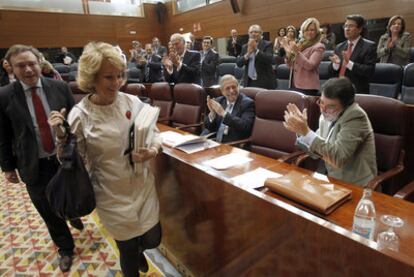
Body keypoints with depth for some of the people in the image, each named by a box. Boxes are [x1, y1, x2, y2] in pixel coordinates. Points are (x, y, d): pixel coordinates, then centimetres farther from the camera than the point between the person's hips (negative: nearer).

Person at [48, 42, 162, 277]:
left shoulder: (133, 102, -9)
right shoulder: (79, 115, -14)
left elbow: (154, 133, 2)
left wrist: (153, 151, -18)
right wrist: (61, 136, -24)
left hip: (143, 186, 3)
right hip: (112, 196, -2)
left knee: (152, 240, 17)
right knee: (128, 251, 15)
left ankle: (138, 250, 55)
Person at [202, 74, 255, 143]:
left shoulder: (247, 103, -6)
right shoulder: (218, 101, 9)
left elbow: (245, 127, -20)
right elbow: (208, 127, 8)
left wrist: (223, 113, -22)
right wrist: (212, 113, -13)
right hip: (213, 141, 5)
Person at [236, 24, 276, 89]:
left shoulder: (267, 44, 1)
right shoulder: (245, 46, 12)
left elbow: (269, 59, -16)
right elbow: (238, 63, 2)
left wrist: (256, 50, -21)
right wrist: (248, 54, -14)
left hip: (264, 82, -3)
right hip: (249, 82, 4)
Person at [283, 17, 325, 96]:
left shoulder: (318, 47, -3)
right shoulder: (301, 44, 13)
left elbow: (310, 66, -18)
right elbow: (290, 65, 13)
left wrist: (297, 52, -24)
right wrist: (288, 52, -3)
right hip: (294, 84, 6)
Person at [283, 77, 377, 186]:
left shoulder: (355, 117, -18)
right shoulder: (328, 116, 2)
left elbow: (338, 158, -27)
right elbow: (317, 151, 7)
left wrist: (306, 131, -27)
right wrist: (301, 131, -9)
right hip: (330, 178, 6)